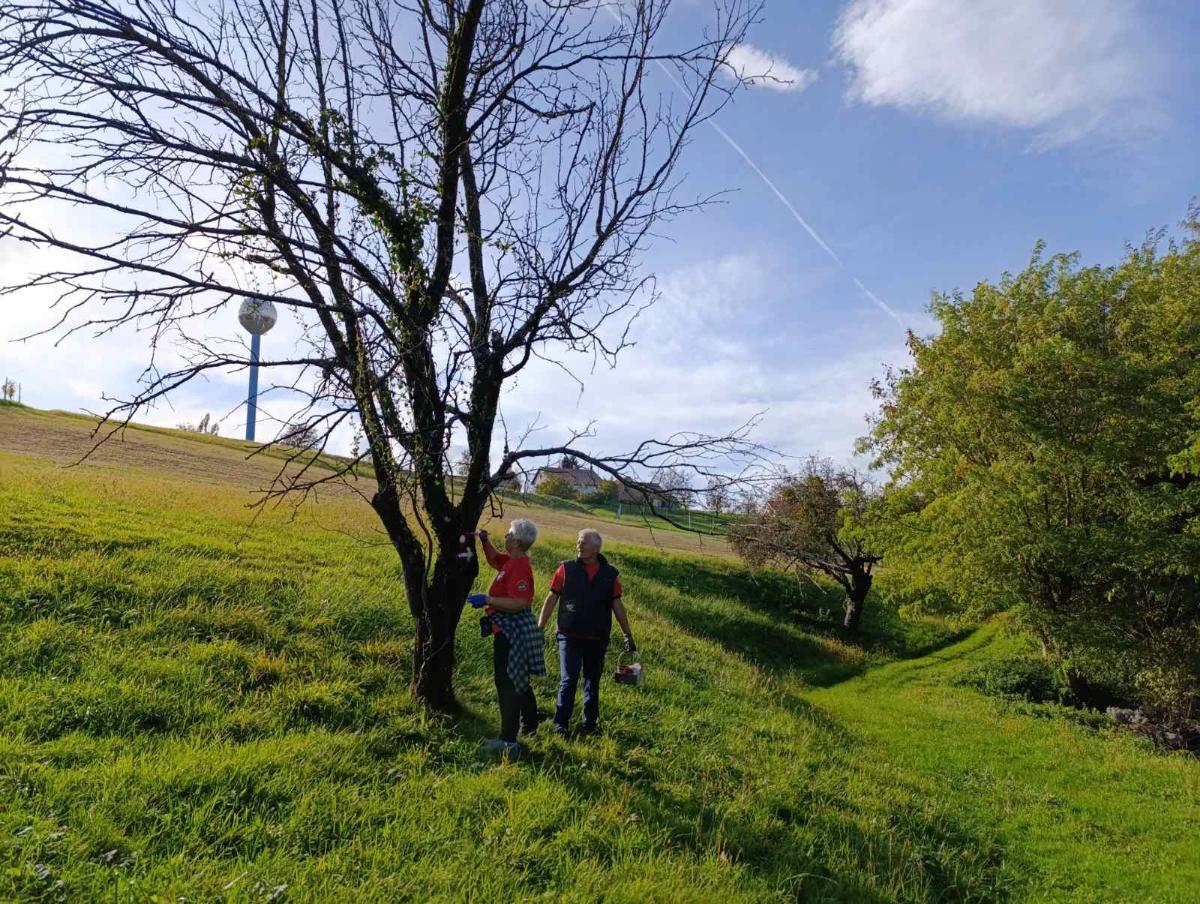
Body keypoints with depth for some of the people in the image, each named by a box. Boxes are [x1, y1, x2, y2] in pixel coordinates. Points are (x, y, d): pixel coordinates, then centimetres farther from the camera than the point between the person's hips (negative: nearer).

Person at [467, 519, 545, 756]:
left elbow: (519, 603, -29)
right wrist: (485, 541, 14)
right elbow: (494, 559, 30)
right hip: (513, 630, 10)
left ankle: (509, 741, -1)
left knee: (507, 683, -5)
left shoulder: (519, 567, -21)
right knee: (520, 681, 23)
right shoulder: (510, 560, 9)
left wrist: (488, 600, -27)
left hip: (512, 632, -10)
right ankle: (529, 725, 38)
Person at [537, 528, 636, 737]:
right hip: (569, 637, -2)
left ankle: (590, 723, 26)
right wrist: (539, 628, -3)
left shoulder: (610, 574, 1)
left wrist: (628, 636, 9)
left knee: (592, 681, 13)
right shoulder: (566, 569, -2)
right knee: (568, 680, -5)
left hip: (597, 640, 2)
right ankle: (560, 724, 8)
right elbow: (552, 598, 0)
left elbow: (617, 606, 7)